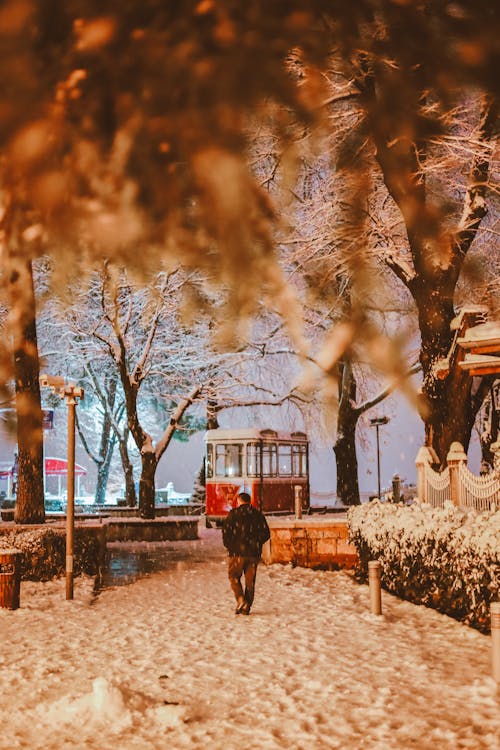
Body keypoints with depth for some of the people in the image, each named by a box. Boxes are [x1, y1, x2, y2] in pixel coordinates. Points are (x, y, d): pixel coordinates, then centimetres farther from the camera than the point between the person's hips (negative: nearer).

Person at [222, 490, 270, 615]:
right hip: (254, 553, 3)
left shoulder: (233, 514, -2)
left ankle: (241, 600, -10)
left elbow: (226, 531, -7)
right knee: (250, 580, 10)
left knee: (234, 577, 10)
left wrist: (229, 546, 7)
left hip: (237, 552, -3)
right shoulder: (258, 515, 8)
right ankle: (246, 608, 11)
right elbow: (266, 534, 6)